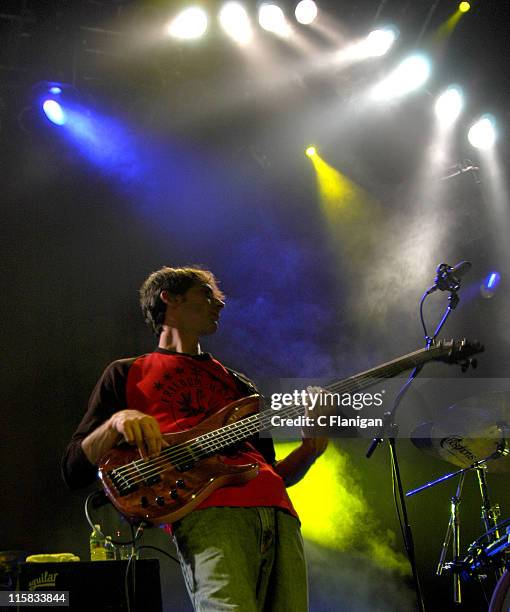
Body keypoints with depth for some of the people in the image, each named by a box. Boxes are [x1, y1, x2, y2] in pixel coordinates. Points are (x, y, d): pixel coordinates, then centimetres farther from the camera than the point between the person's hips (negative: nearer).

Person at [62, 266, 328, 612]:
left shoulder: (240, 385, 33)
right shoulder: (128, 374, 19)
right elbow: (74, 471, 10)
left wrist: (310, 451, 8)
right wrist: (117, 421, -9)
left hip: (278, 514, 6)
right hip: (208, 513, -5)